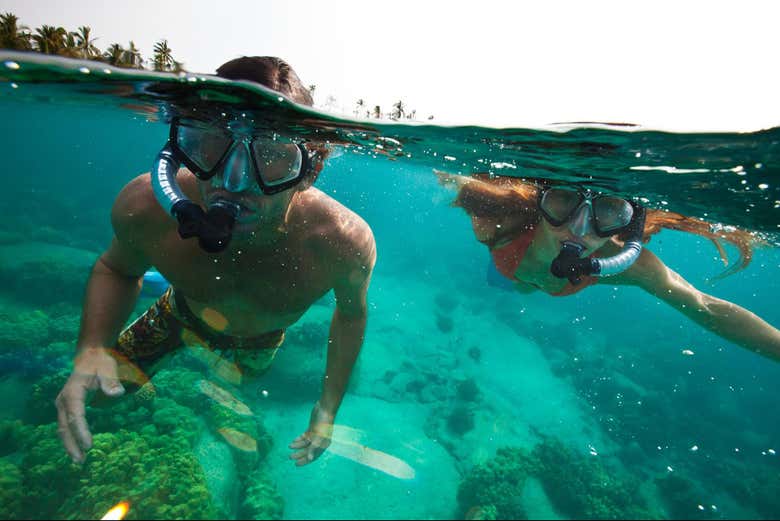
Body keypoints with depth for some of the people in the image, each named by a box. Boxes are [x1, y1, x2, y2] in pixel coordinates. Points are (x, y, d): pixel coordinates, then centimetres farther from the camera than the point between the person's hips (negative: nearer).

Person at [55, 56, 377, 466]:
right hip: (183, 314, 0)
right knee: (99, 392, 16)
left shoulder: (347, 243, -41)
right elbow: (116, 269, -11)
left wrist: (328, 410, -13)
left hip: (260, 340, 1)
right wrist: (92, 348, -29)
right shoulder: (144, 209, -36)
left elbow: (351, 314, -18)